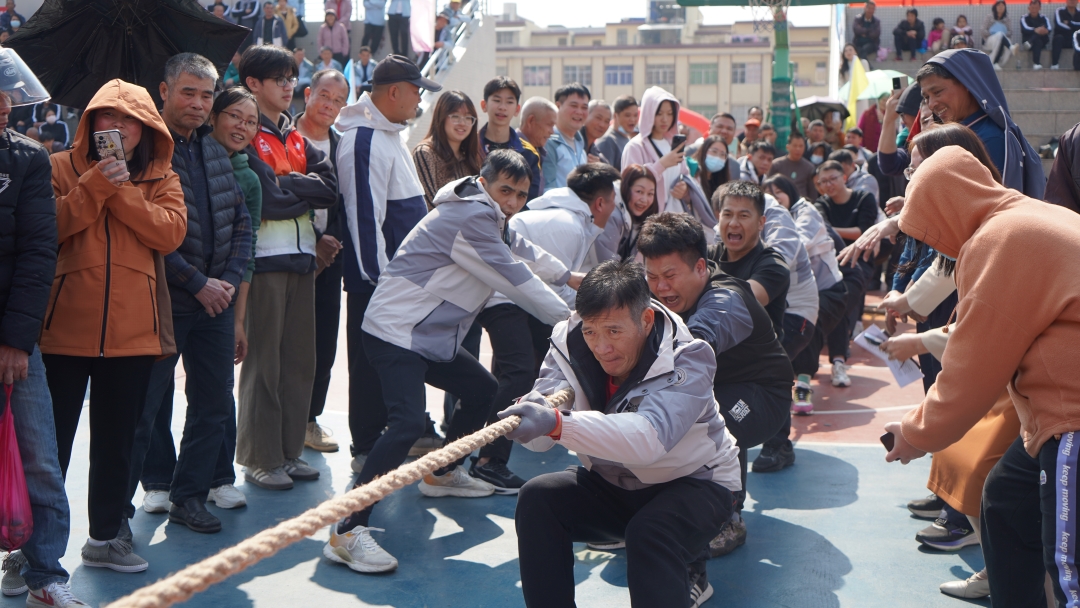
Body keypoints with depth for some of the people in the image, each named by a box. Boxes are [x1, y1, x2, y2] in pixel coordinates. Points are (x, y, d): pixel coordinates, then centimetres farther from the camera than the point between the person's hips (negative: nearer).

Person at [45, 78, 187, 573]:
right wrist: (96, 184, -16)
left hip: (132, 331, 2)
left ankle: (104, 537, 28)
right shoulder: (60, 168, 4)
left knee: (117, 440, 13)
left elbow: (171, 231, -8)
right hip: (63, 328, -2)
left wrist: (120, 191, -13)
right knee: (52, 439, 3)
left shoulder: (161, 178, 10)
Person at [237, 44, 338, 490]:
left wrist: (290, 183, -10)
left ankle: (289, 451, 18)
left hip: (301, 257, 7)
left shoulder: (295, 136, 17)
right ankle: (259, 459, 6)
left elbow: (330, 187, 3)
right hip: (264, 260, -7)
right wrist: (306, 190, -3)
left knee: (299, 359, 9)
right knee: (263, 361, -2)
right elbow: (269, 200, -18)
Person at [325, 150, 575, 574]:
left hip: (433, 335, 11)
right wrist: (569, 317, -11)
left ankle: (441, 474, 40)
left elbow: (523, 251, 31)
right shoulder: (471, 216, -19)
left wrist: (568, 277, 38)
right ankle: (346, 533, -28)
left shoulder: (490, 218, 14)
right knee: (408, 423, -26)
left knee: (482, 391, 23)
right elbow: (514, 279, -18)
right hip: (395, 332, -11)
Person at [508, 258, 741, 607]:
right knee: (537, 499, -17)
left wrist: (558, 424, -60)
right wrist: (530, 415, -47)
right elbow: (540, 436, -21)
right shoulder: (570, 344, -13)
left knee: (649, 533, -35)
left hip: (694, 483, -5)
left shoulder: (687, 358, -27)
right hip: (612, 485, 5)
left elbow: (649, 438, -46)